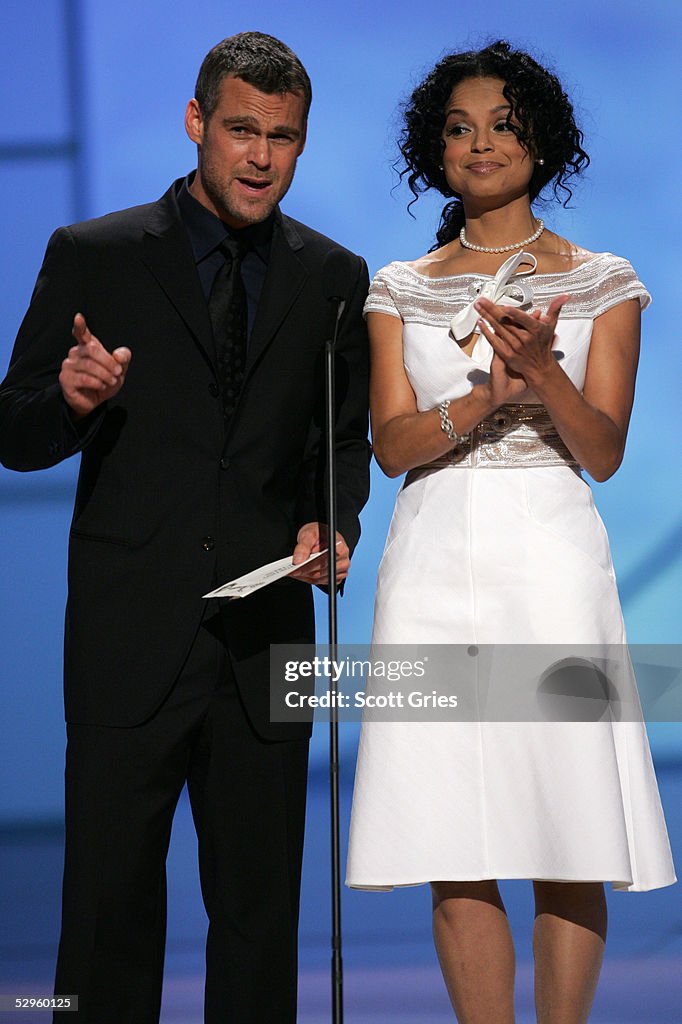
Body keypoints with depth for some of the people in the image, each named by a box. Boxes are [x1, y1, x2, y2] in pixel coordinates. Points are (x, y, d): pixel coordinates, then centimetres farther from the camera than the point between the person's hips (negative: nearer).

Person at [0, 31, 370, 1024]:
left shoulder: (334, 278, 9)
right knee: (109, 905, 0)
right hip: (128, 635, -2)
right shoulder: (90, 257, 1)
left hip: (265, 636, 3)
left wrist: (331, 522, -5)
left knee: (260, 910, 9)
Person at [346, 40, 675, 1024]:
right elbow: (393, 445, 1)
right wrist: (484, 397, -17)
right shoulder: (401, 290, 12)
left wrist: (542, 370, -19)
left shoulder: (601, 284, 7)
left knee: (568, 843, -3)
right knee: (458, 854, -1)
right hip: (434, 567, 1)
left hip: (551, 562, -1)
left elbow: (603, 452, 0)